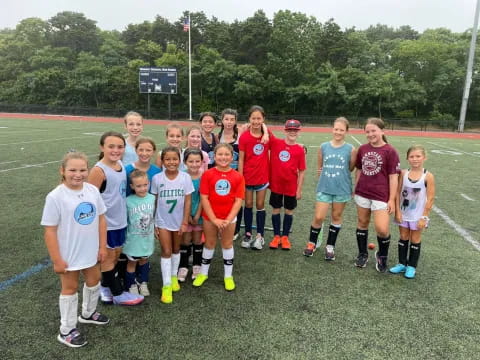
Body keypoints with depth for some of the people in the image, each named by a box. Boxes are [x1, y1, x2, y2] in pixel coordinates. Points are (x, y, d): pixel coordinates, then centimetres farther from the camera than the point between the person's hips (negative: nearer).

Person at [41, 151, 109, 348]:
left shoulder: (93, 190, -8)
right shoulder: (55, 197, -21)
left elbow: (101, 219, 1)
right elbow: (50, 231, -17)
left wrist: (102, 246, 2)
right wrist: (56, 260, -15)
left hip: (91, 251, 5)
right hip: (69, 254, -5)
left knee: (94, 281, 23)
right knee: (70, 288, 12)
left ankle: (88, 313, 50)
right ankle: (66, 330, 33)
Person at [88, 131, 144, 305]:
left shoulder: (121, 165, 3)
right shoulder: (99, 170, -19)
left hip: (120, 220, 7)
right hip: (106, 223, -7)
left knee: (116, 255, 18)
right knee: (109, 257, 10)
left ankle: (105, 287, 38)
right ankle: (118, 294, 24)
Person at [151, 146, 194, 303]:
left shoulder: (185, 177, -11)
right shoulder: (157, 178, -11)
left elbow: (188, 201, -7)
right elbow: (153, 202, -4)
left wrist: (185, 222, -8)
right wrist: (153, 223, -3)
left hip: (179, 220, 1)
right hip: (162, 221, -1)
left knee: (176, 250, 18)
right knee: (166, 252, 0)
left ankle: (174, 277, 37)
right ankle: (166, 286, 9)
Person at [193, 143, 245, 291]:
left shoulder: (238, 177, -8)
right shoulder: (208, 175, -11)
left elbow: (238, 200, -9)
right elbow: (204, 198, -12)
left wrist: (228, 219, -17)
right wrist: (214, 219, -16)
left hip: (229, 218, 1)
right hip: (209, 217, 0)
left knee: (227, 244, 14)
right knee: (209, 244, 15)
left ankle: (228, 276, 30)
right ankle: (203, 273, 34)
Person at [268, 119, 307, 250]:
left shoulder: (300, 150, -6)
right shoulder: (275, 143, -5)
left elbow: (302, 172, -4)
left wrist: (299, 189, -4)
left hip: (291, 186, 0)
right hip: (275, 184, 0)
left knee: (289, 211, 12)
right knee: (276, 210, 11)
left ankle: (285, 237, 28)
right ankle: (276, 236, 26)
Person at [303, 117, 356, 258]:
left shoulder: (351, 149, -6)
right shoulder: (323, 147, -1)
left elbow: (351, 168, 6)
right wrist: (327, 175, 4)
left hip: (342, 189, 0)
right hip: (324, 188, 1)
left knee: (336, 217, 13)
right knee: (318, 217, -1)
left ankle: (330, 246, 29)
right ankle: (312, 243, 24)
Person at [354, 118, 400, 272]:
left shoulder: (390, 151, -9)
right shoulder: (362, 149, 3)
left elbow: (393, 177, -8)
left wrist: (392, 199, -9)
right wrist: (355, 190, 13)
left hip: (381, 196, -4)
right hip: (362, 194, 4)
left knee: (382, 229, -7)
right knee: (362, 223, 14)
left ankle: (382, 255, 22)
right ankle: (362, 254, 32)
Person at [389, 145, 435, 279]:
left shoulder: (428, 176, -13)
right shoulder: (403, 174, -6)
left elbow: (430, 199, -11)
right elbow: (398, 193, -3)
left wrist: (424, 217, -12)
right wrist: (397, 211, -7)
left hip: (418, 215, -2)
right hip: (403, 213, 3)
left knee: (415, 240, 10)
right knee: (403, 238, 14)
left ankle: (412, 266, 24)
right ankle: (402, 263, 28)